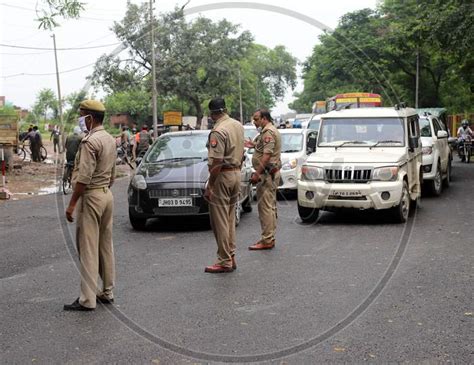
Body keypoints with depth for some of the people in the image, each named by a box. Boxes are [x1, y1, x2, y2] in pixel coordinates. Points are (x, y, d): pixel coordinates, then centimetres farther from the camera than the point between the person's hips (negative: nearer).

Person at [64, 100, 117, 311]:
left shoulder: (90, 141, -17)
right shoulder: (110, 140, 11)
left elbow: (84, 177, -21)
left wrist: (72, 204, -17)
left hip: (91, 197, -9)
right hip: (107, 195, 9)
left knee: (88, 248, -5)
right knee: (106, 246, 13)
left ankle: (88, 299, -3)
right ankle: (107, 292, 20)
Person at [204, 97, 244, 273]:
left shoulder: (218, 131, -19)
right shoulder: (238, 125, 8)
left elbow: (217, 162, -23)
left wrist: (209, 186, -18)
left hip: (222, 176, -9)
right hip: (237, 174, 9)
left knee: (220, 221, -1)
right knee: (230, 219, 16)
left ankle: (224, 261, 2)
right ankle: (231, 257, 21)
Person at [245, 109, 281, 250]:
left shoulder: (268, 132, -16)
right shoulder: (271, 130, 18)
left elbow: (267, 155, -24)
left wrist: (257, 173, -23)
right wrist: (254, 145, 18)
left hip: (267, 173, -11)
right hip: (271, 173, 11)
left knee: (265, 206, -9)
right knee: (269, 206, 14)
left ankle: (267, 240, -8)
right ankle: (269, 237, 20)